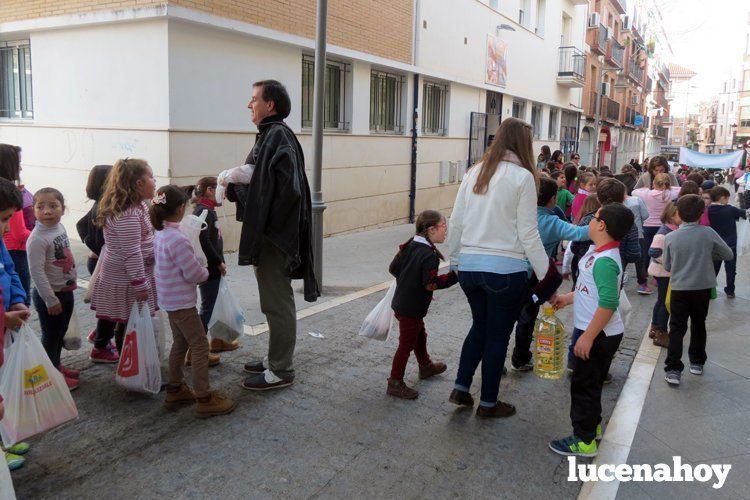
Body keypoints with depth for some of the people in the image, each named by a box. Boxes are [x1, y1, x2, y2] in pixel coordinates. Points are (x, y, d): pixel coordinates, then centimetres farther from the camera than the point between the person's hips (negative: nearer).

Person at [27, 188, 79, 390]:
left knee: (61, 333, 22)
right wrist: (51, 300, -21)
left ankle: (57, 365, 39)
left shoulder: (60, 227, 1)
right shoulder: (37, 239, -23)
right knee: (51, 336, 8)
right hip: (49, 295, -8)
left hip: (66, 291, 8)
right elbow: (37, 272, -23)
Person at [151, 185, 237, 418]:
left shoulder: (160, 235, 5)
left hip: (170, 300, 10)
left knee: (180, 344, 20)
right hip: (182, 302, -10)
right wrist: (205, 272, -1)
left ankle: (175, 390, 31)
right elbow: (194, 273, -21)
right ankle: (204, 399, 2)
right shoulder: (177, 239, -25)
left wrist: (199, 271, 6)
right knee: (200, 346, -2)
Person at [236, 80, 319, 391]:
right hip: (268, 233, 10)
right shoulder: (268, 135, 14)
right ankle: (277, 360, 31)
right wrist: (233, 181, 4)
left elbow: (290, 189, -26)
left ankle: (281, 371, 12)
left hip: (274, 236, -10)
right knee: (275, 301, 18)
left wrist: (266, 229, -19)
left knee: (277, 303, 0)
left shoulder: (278, 136, -16)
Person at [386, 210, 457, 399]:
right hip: (412, 308, -9)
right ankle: (395, 383, 12)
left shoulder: (408, 246, 2)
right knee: (407, 344, 2)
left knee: (420, 335, 27)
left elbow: (393, 268, 9)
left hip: (400, 302, 9)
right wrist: (453, 276, -18)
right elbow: (431, 284, -26)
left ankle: (426, 366, 47)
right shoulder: (429, 255, -24)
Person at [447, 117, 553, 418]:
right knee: (498, 335, 11)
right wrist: (546, 274, -4)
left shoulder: (474, 173, 6)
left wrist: (455, 262, 19)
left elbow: (456, 224, 7)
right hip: (506, 269, -5)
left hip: (469, 266, 5)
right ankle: (488, 403, 24)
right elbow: (528, 233, -11)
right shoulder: (522, 177, -9)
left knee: (479, 326, 25)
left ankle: (461, 387, 25)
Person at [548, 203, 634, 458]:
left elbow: (609, 303, -30)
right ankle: (592, 425, 39)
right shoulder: (598, 252, 5)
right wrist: (567, 298, 19)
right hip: (595, 332, 10)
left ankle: (585, 441, 13)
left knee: (584, 384, 2)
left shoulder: (605, 261, -25)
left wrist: (587, 337, -27)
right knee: (589, 382, 23)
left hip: (599, 335, -9)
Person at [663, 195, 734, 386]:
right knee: (698, 324, 18)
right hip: (703, 287, 1)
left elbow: (667, 266, 1)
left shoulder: (670, 237, -9)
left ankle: (673, 369, -4)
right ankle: (697, 362, 32)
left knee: (677, 328, 3)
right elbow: (729, 255, 2)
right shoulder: (708, 233, -10)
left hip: (679, 289, -1)